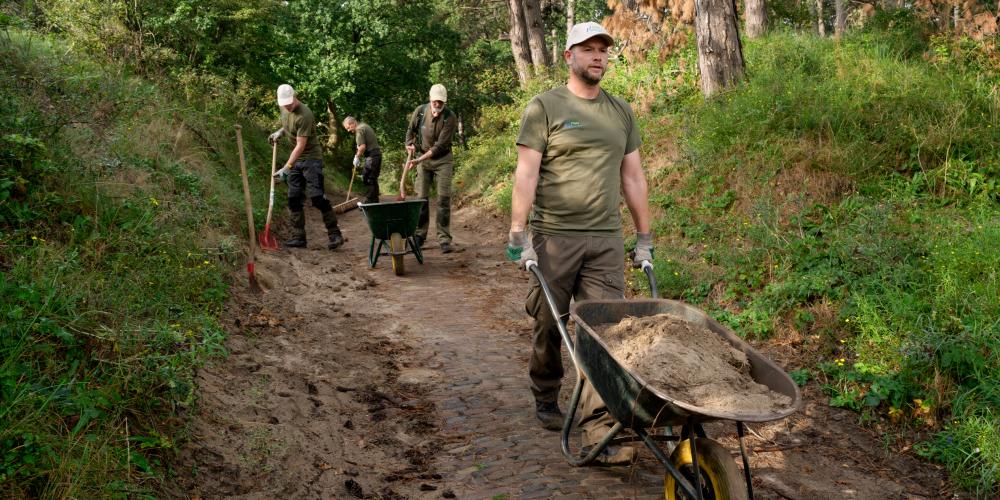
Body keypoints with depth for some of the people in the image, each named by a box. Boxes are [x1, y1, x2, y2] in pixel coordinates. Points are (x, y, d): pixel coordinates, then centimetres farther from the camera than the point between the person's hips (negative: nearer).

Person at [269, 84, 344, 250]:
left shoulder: (304, 115, -24)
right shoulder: (284, 110, 2)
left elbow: (300, 146, -26)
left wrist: (286, 167, -29)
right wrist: (280, 132, 5)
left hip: (311, 157, -8)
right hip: (296, 159, 8)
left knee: (317, 196, -14)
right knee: (294, 199, 6)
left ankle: (335, 234, -9)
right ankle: (298, 237, 12)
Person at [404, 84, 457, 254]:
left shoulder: (450, 117, -19)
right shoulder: (420, 111, -8)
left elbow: (440, 145, -22)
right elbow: (411, 130, 12)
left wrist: (418, 160, -27)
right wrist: (410, 144, -7)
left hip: (443, 159, -3)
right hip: (422, 158, 3)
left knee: (444, 198, -9)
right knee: (421, 198, 3)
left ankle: (444, 239, -6)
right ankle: (419, 235, 14)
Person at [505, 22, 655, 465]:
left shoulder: (620, 112, 14)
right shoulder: (545, 108, 0)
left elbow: (633, 177, 16)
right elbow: (526, 174, -6)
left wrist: (644, 238, 14)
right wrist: (518, 235, -13)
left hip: (606, 241, 3)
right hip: (553, 238, -3)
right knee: (548, 327, 9)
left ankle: (599, 433, -3)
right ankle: (545, 399, 33)